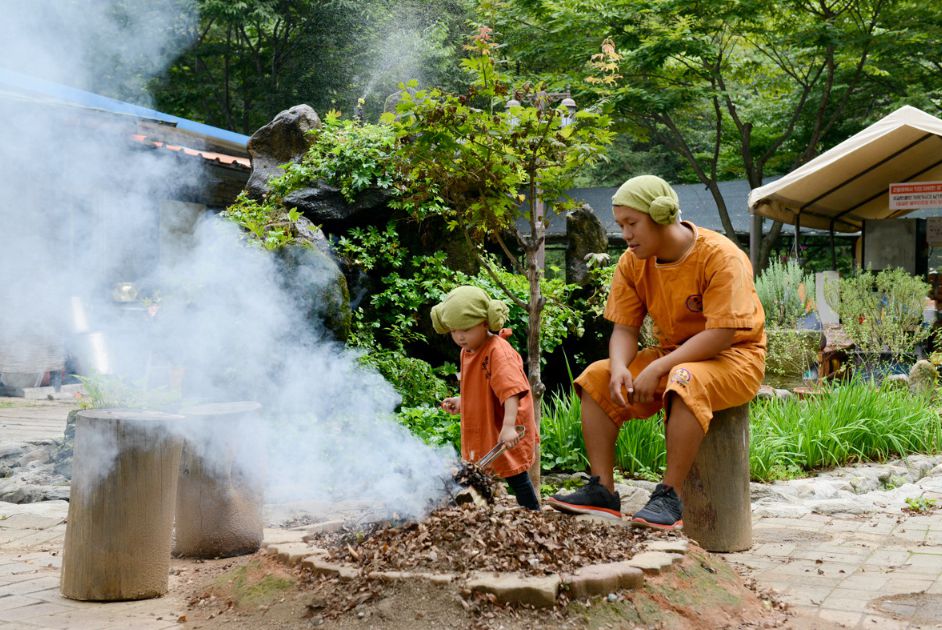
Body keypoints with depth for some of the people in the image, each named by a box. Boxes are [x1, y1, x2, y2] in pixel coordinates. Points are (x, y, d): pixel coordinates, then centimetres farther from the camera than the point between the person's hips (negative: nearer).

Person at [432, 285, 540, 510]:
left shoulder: (498, 352, -23)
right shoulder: (467, 351, 7)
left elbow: (511, 390, -35)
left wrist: (508, 426, -45)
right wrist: (461, 401, 5)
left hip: (505, 433, -9)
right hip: (481, 431, 9)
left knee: (517, 478, -2)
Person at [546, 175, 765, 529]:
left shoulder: (720, 256, -21)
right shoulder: (632, 264, -1)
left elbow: (720, 334, -27)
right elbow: (624, 328, -2)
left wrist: (657, 369, -31)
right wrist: (619, 367, -25)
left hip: (734, 358, -7)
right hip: (673, 356, 7)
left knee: (686, 381, -38)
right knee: (596, 378, -9)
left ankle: (669, 496, -32)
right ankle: (602, 490, -15)